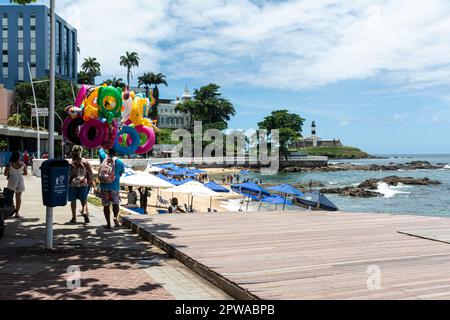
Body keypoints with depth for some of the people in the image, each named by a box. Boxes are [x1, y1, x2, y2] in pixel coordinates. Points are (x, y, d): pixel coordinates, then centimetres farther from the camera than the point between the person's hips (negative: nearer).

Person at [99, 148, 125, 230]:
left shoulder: (104, 158, 1)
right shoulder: (119, 162, -4)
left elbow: (100, 150, 21)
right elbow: (120, 174, 7)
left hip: (104, 186, 2)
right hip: (114, 186, -2)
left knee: (106, 205, 8)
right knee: (116, 203, 15)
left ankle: (108, 224, 6)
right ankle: (116, 217, -8)